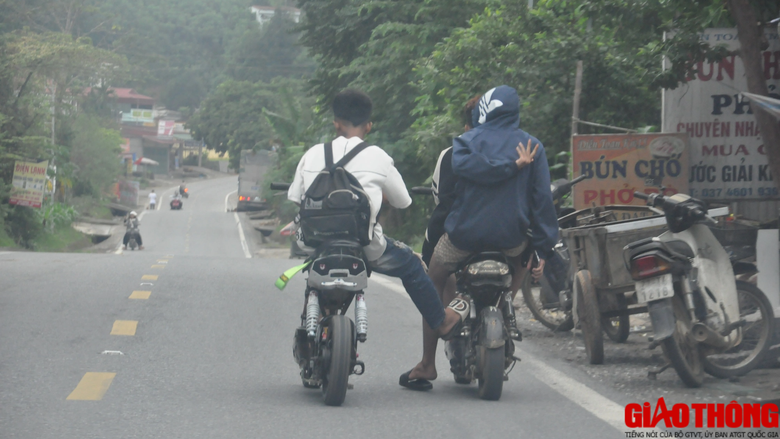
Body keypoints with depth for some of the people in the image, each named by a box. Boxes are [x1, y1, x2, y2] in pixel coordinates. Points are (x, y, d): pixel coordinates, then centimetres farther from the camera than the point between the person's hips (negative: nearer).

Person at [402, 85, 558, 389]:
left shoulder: (468, 140, -3)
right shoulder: (533, 147, 3)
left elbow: (464, 165, -27)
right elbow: (542, 198, -1)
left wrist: (511, 166, -21)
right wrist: (543, 249, 0)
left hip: (464, 235, -2)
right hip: (510, 238, 2)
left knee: (432, 287, 18)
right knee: (521, 262, 37)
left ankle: (427, 365, 15)